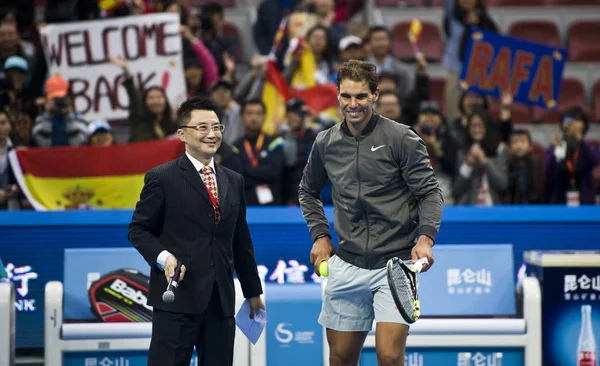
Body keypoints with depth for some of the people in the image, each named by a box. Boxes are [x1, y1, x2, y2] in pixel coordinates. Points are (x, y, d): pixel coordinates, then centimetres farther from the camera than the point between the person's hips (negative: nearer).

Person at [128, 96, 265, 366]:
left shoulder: (233, 181, 16)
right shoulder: (162, 179, -1)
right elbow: (138, 230, 0)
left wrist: (253, 292, 22)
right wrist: (163, 257, -18)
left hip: (221, 300, 5)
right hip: (177, 296, -5)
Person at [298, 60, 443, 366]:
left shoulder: (401, 139, -5)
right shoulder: (326, 143, 8)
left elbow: (430, 193, -4)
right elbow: (308, 191, 25)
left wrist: (425, 237, -20)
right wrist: (320, 235, 12)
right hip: (346, 266, 4)